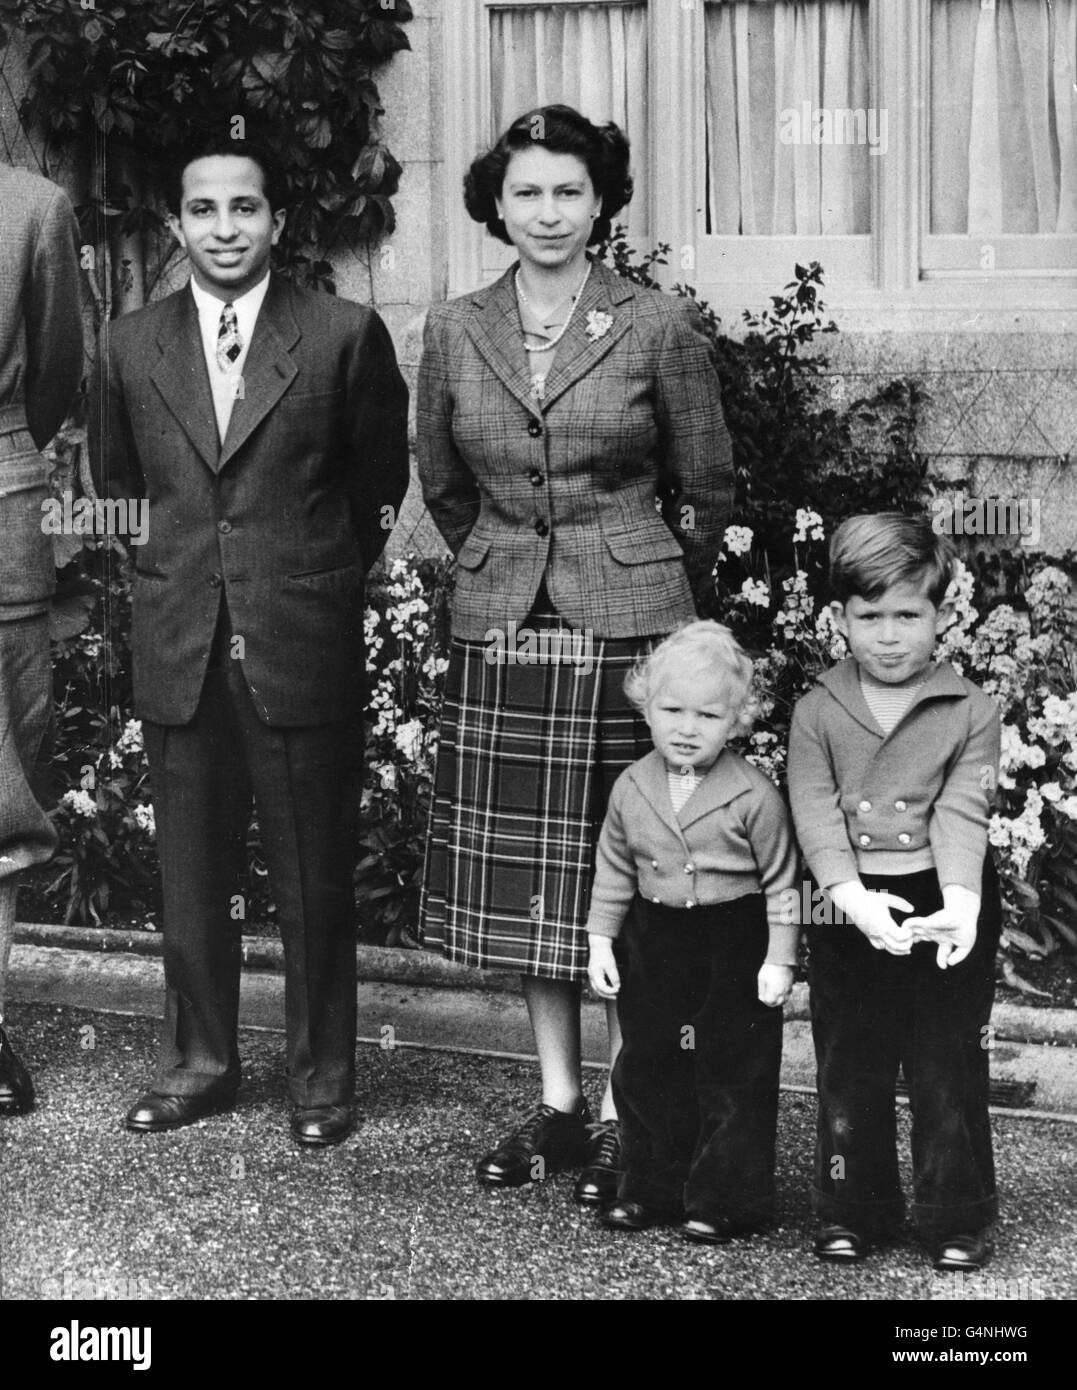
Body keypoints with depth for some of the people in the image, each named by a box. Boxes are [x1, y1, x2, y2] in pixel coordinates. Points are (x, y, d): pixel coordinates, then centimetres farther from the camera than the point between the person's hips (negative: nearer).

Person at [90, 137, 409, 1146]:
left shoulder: (345, 336, -2)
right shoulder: (130, 347, 7)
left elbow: (379, 481, 7)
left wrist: (317, 577, 9)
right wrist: (175, 576, 12)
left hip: (303, 647, -3)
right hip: (177, 651, 3)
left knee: (314, 877, 4)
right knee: (189, 873, 10)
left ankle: (321, 1077, 18)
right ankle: (197, 1062, 25)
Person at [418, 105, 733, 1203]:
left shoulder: (660, 327, -3)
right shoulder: (453, 332, 5)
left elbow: (708, 487, 7)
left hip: (631, 625, -3)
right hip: (500, 630, 3)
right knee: (523, 875, 8)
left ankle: (621, 1114, 9)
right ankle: (557, 1102, 19)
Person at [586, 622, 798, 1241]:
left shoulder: (754, 795, -13)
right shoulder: (632, 788, 0)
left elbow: (782, 882, -8)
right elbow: (614, 870, 10)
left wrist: (779, 959, -9)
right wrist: (601, 940, 7)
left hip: (735, 949, -4)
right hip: (655, 943, 5)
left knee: (734, 1076, 1)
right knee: (646, 1070, 11)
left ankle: (725, 1199, 11)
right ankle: (653, 1189, 24)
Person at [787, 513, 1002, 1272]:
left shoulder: (971, 711, -3)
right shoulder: (818, 711, 1)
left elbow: (962, 814, -13)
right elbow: (815, 811, -9)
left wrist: (960, 901, -30)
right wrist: (853, 894, -26)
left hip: (943, 906, -2)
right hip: (850, 908, 2)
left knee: (950, 1070, 6)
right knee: (849, 1071, 11)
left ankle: (958, 1220, 19)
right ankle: (852, 1212, 25)